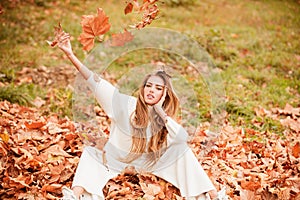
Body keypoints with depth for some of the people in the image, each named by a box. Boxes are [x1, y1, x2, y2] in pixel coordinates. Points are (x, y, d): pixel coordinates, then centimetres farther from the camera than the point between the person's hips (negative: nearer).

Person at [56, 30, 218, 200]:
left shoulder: (165, 118, -15)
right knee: (91, 153, -28)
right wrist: (70, 54, -41)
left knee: (181, 148, -16)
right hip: (115, 161, -1)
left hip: (146, 164, 1)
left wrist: (160, 111, -33)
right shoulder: (125, 103, -22)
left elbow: (183, 137, -34)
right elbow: (95, 81, -31)